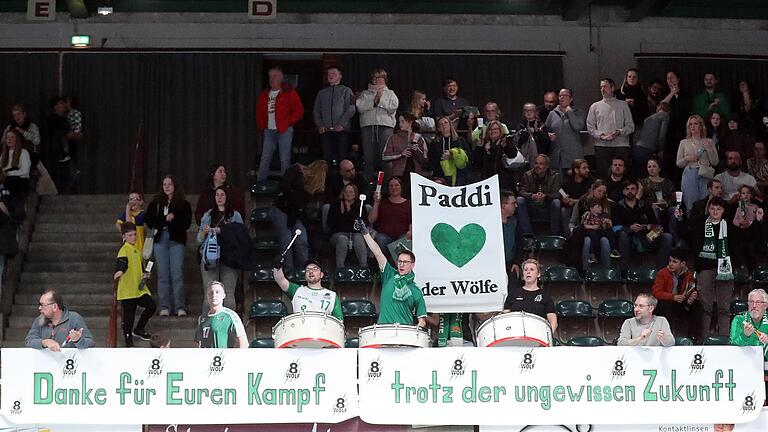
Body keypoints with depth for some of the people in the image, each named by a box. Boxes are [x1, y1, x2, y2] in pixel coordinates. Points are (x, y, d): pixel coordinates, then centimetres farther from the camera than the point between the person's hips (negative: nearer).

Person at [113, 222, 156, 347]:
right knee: (129, 315, -3)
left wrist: (144, 274, 11)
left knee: (151, 306, 5)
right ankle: (128, 339, 9)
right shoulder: (124, 250, -12)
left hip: (139, 288, 8)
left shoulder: (137, 250, 15)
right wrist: (119, 271, -50)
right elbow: (122, 262, -31)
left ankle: (139, 329, 24)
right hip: (127, 289, -8)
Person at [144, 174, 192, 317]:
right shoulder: (156, 203, 13)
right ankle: (165, 307, 1)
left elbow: (186, 223, 0)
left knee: (177, 274, -8)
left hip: (177, 241, -2)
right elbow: (148, 220, 10)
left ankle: (180, 307, -6)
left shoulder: (183, 204, 6)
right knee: (163, 275, 0)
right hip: (160, 241, 2)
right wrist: (165, 220, 1)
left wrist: (173, 219, -13)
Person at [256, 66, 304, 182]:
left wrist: (288, 123, -9)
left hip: (284, 131, -5)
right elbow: (259, 112, 23)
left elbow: (299, 110, -4)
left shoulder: (289, 92, -1)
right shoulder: (264, 94, 14)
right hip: (269, 131, 5)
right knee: (265, 159, 4)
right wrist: (261, 125, 10)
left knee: (285, 160, -3)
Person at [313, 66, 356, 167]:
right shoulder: (321, 93, 21)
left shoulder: (346, 91, 10)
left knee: (343, 157, -9)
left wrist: (341, 124, -12)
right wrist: (320, 125, -1)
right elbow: (316, 110, 16)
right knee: (326, 158, -3)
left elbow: (351, 109, -1)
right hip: (325, 131, 3)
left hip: (341, 130, -3)